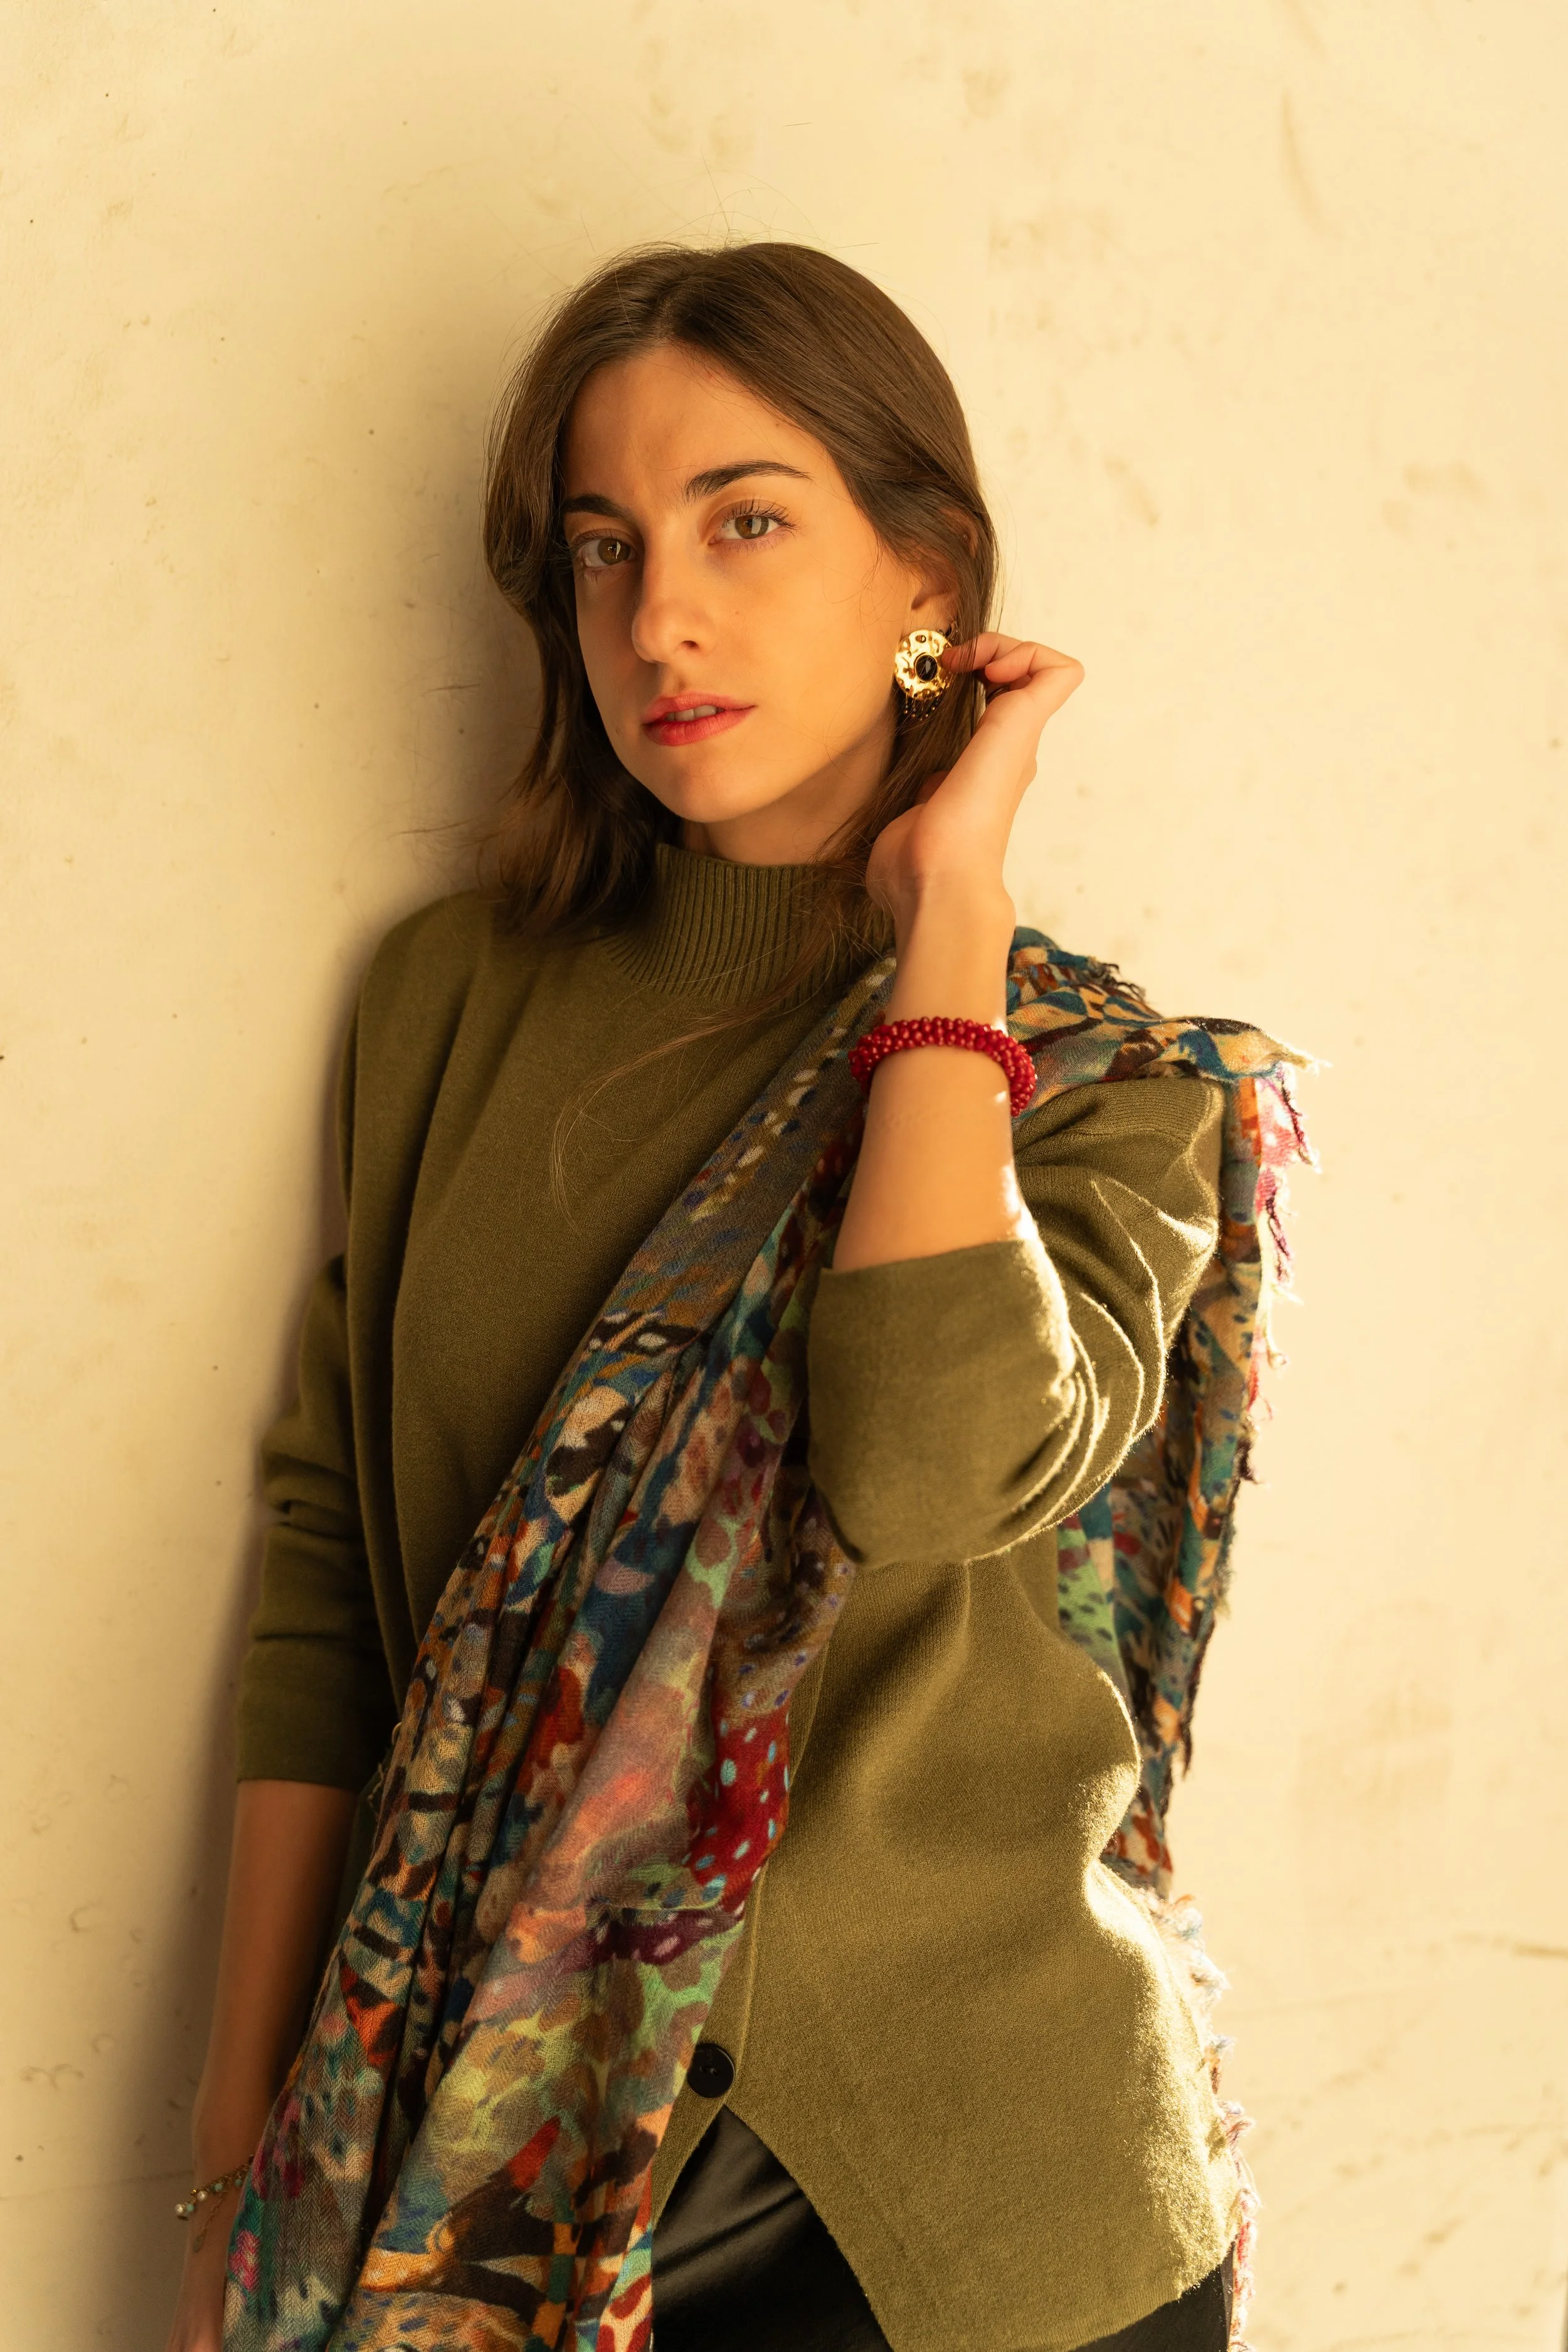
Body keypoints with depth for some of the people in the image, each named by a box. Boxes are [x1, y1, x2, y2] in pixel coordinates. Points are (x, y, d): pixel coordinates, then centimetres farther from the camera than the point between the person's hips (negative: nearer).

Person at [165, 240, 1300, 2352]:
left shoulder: (1105, 1075, -5)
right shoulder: (453, 1001, 2)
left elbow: (933, 1466, -26)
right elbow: (325, 1571, 3)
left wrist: (948, 901, -16)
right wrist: (246, 2172, 2)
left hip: (954, 2183, -2)